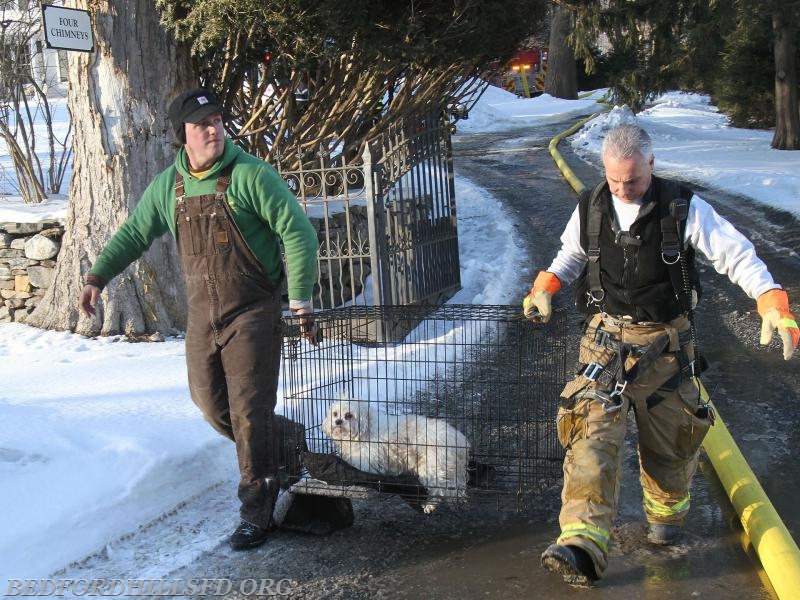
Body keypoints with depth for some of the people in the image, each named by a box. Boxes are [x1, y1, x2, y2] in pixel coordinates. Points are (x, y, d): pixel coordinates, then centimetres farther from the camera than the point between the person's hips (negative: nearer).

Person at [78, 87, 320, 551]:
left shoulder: (250, 175, -14)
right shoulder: (169, 185, 4)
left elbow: (298, 232, -15)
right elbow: (135, 233, 16)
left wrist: (301, 299, -19)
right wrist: (98, 276, 8)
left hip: (252, 312, -6)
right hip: (202, 311, 6)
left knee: (249, 410, -5)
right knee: (209, 400, 13)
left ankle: (257, 510, 7)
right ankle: (265, 457, 38)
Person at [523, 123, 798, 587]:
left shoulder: (684, 208, -8)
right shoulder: (590, 209, 0)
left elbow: (737, 255, -8)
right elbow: (570, 258, 17)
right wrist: (546, 286, -2)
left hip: (666, 341, -1)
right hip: (605, 339, 1)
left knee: (669, 439, 11)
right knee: (593, 431, -15)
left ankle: (667, 513, 42)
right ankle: (584, 546, -20)